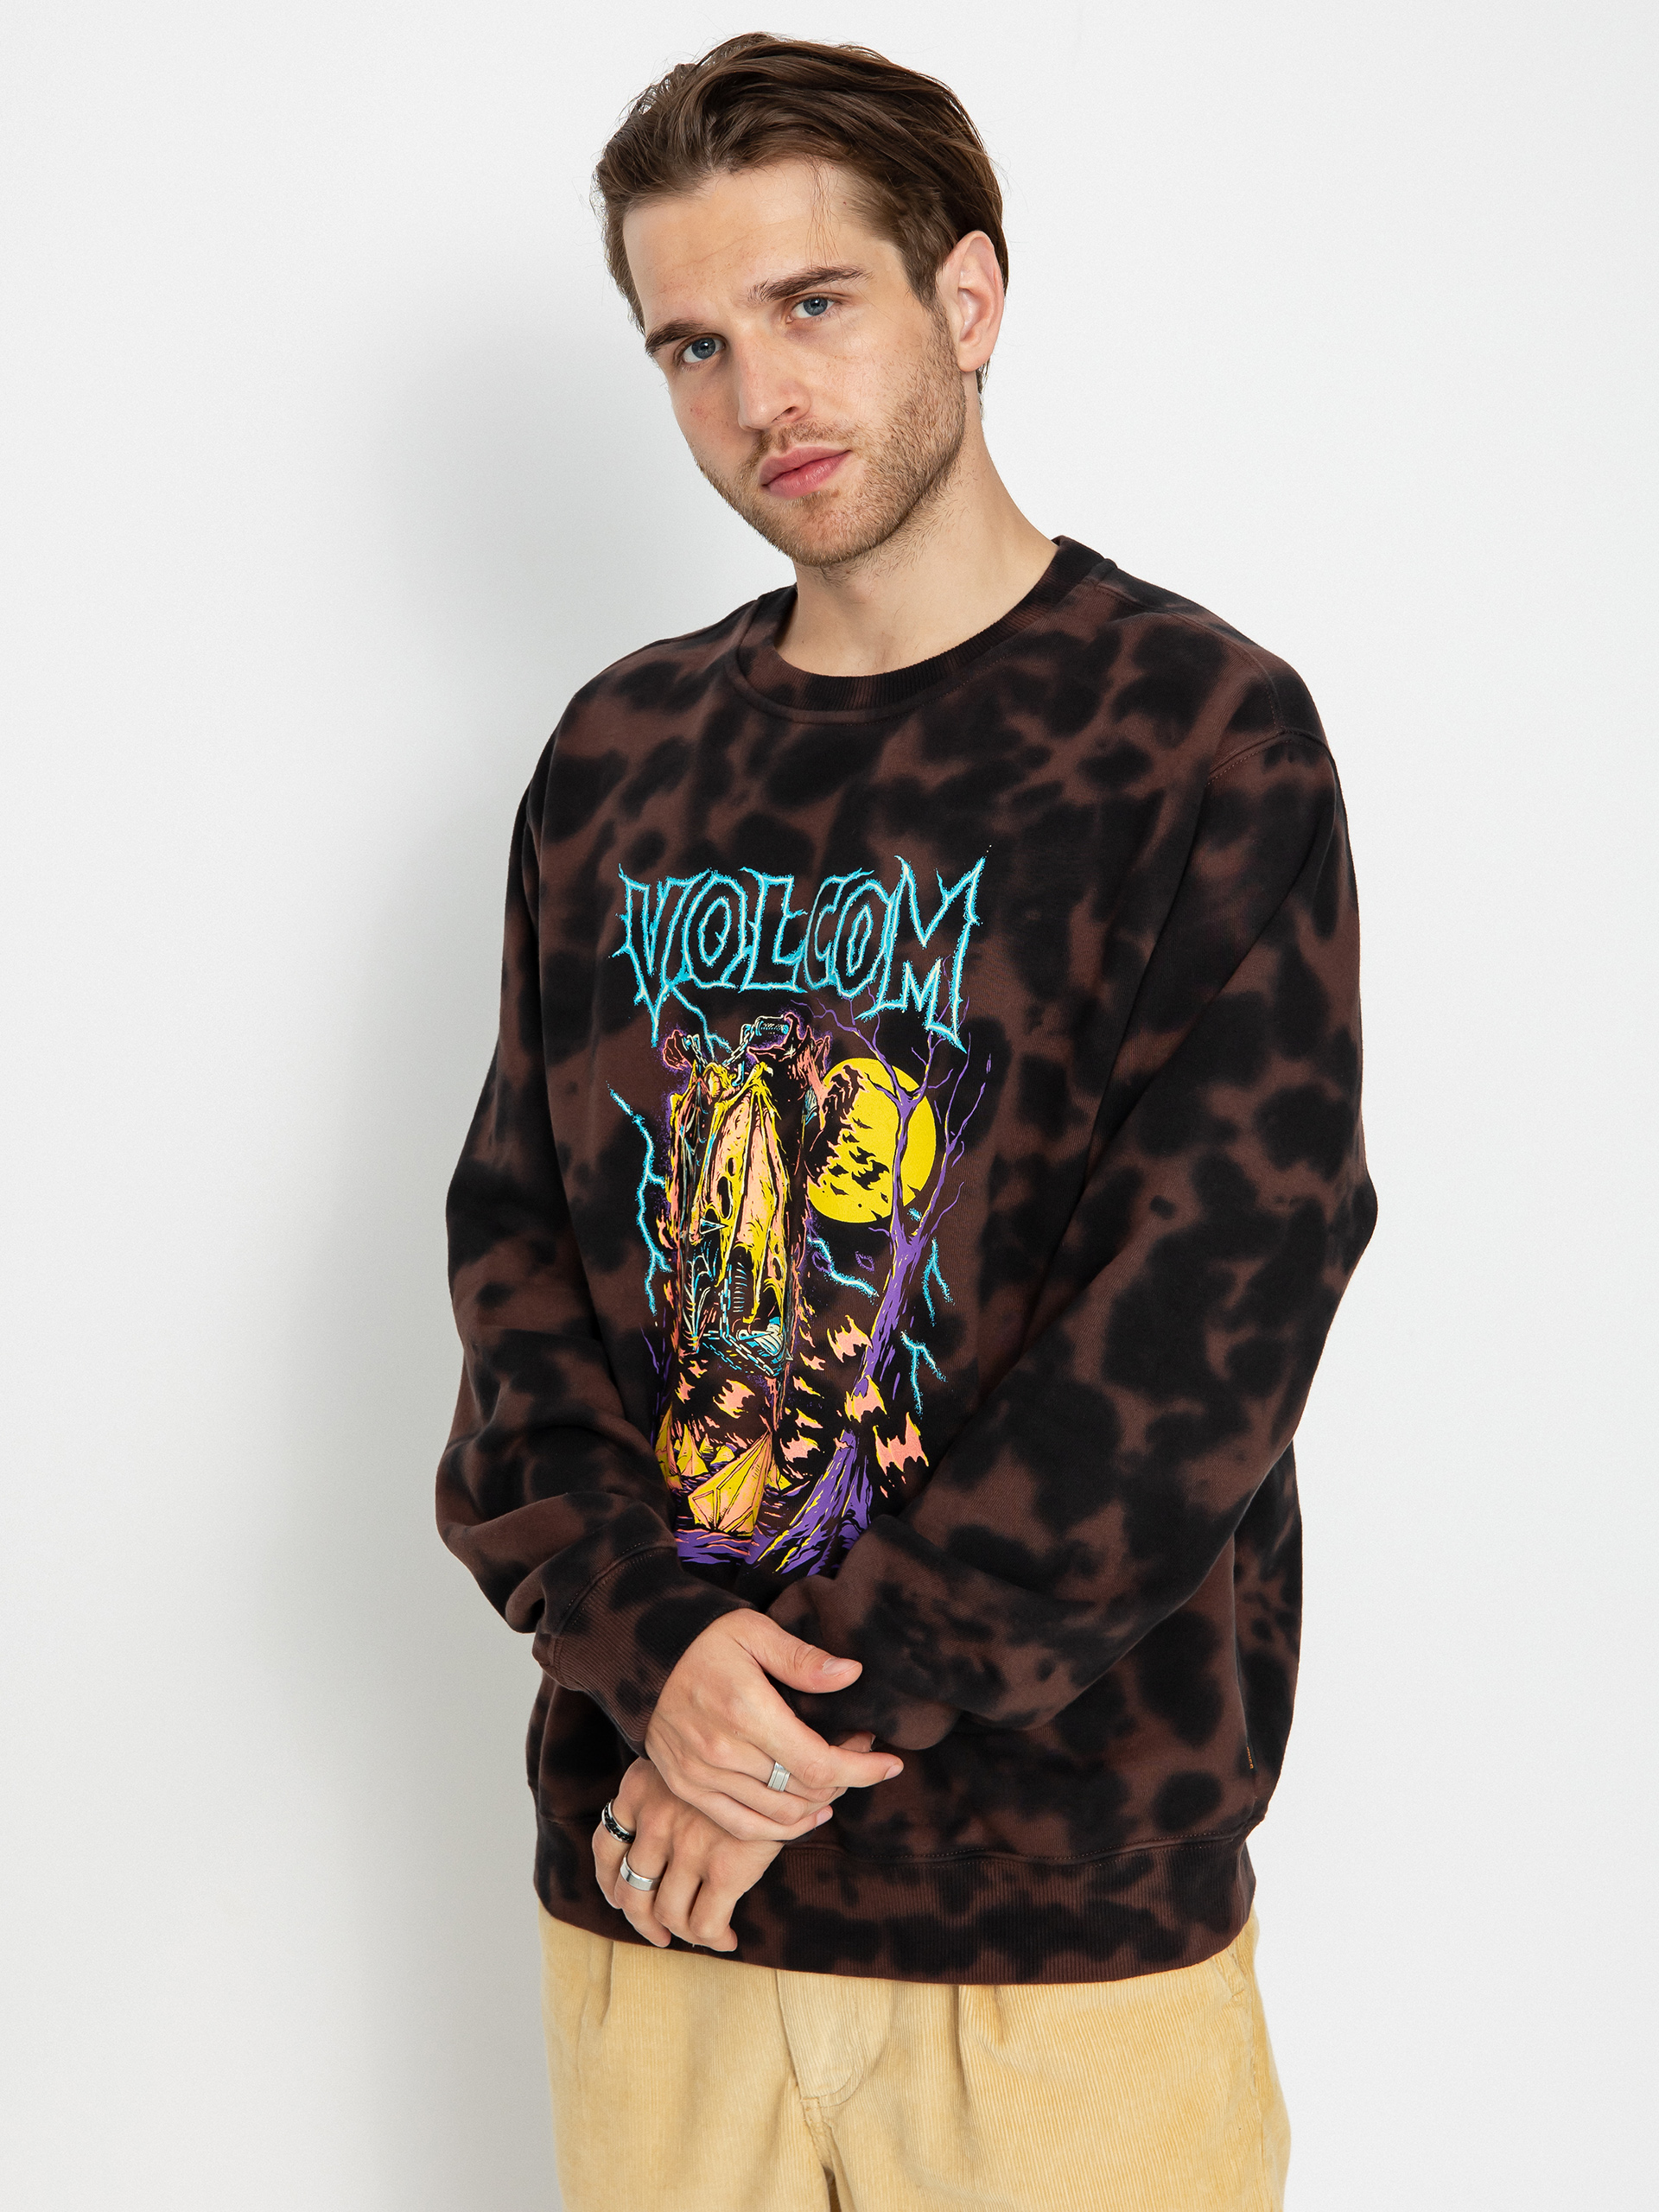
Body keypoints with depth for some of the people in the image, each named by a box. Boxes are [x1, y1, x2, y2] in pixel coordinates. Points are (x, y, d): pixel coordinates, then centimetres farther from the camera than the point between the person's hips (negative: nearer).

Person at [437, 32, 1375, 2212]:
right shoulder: (620, 757, 9)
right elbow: (520, 1246, 5)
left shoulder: (1202, 733, -6)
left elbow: (1217, 1302, -14)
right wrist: (652, 1643, -12)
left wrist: (814, 1707, -15)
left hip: (1063, 1893, -4)